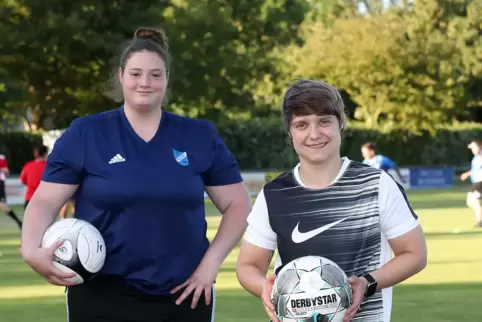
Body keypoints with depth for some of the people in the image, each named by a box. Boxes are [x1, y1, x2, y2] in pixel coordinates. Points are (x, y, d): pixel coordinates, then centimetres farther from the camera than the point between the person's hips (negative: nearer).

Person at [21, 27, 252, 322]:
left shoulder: (200, 136, 5)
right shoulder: (85, 133, 1)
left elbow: (238, 204, 8)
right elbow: (45, 201, -3)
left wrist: (212, 260, -4)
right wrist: (32, 249, -22)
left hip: (184, 294, 2)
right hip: (104, 296, -2)